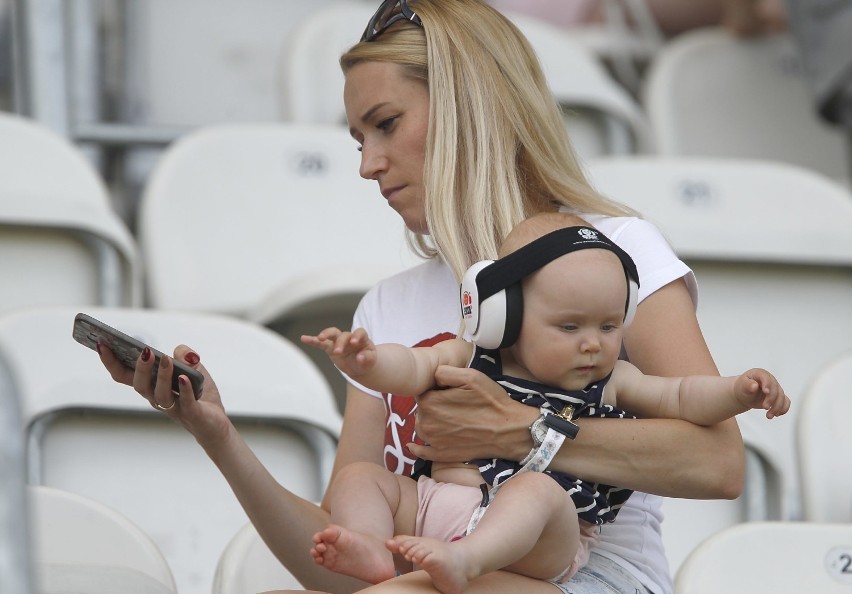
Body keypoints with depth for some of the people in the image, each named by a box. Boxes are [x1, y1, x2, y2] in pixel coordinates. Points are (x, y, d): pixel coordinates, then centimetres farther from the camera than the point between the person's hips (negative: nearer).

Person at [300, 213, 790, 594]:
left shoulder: (611, 383, 13)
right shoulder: (470, 361, 11)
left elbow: (681, 397, 12)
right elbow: (408, 368, 4)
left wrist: (738, 391, -7)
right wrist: (366, 359, -18)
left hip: (540, 546, -3)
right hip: (434, 505, 3)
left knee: (538, 487, -34)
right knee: (362, 477, -7)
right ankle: (374, 550, -36)